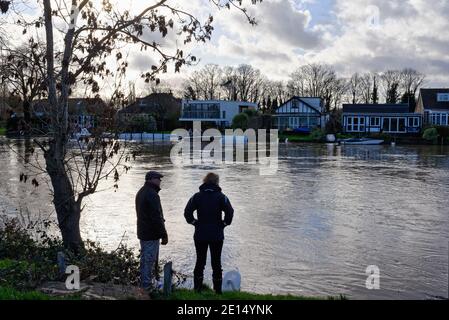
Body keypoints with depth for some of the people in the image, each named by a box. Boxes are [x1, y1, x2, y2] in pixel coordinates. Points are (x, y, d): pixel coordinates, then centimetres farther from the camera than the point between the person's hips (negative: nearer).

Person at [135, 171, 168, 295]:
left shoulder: (141, 192, 14)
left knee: (144, 259, 18)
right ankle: (147, 286, 2)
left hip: (142, 232, 10)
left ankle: (144, 284, 26)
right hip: (152, 234, -10)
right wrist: (164, 235, -17)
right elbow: (157, 217, -23)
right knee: (149, 260, -3)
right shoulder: (152, 195, -19)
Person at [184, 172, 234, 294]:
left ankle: (197, 288, 17)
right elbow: (230, 212, -17)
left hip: (200, 235, 1)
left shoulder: (197, 196, -2)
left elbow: (187, 212, -9)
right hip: (217, 235, -1)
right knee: (216, 262, 9)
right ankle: (218, 289, 13)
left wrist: (195, 223, 2)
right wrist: (223, 224, -4)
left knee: (200, 261, 13)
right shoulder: (221, 197, -6)